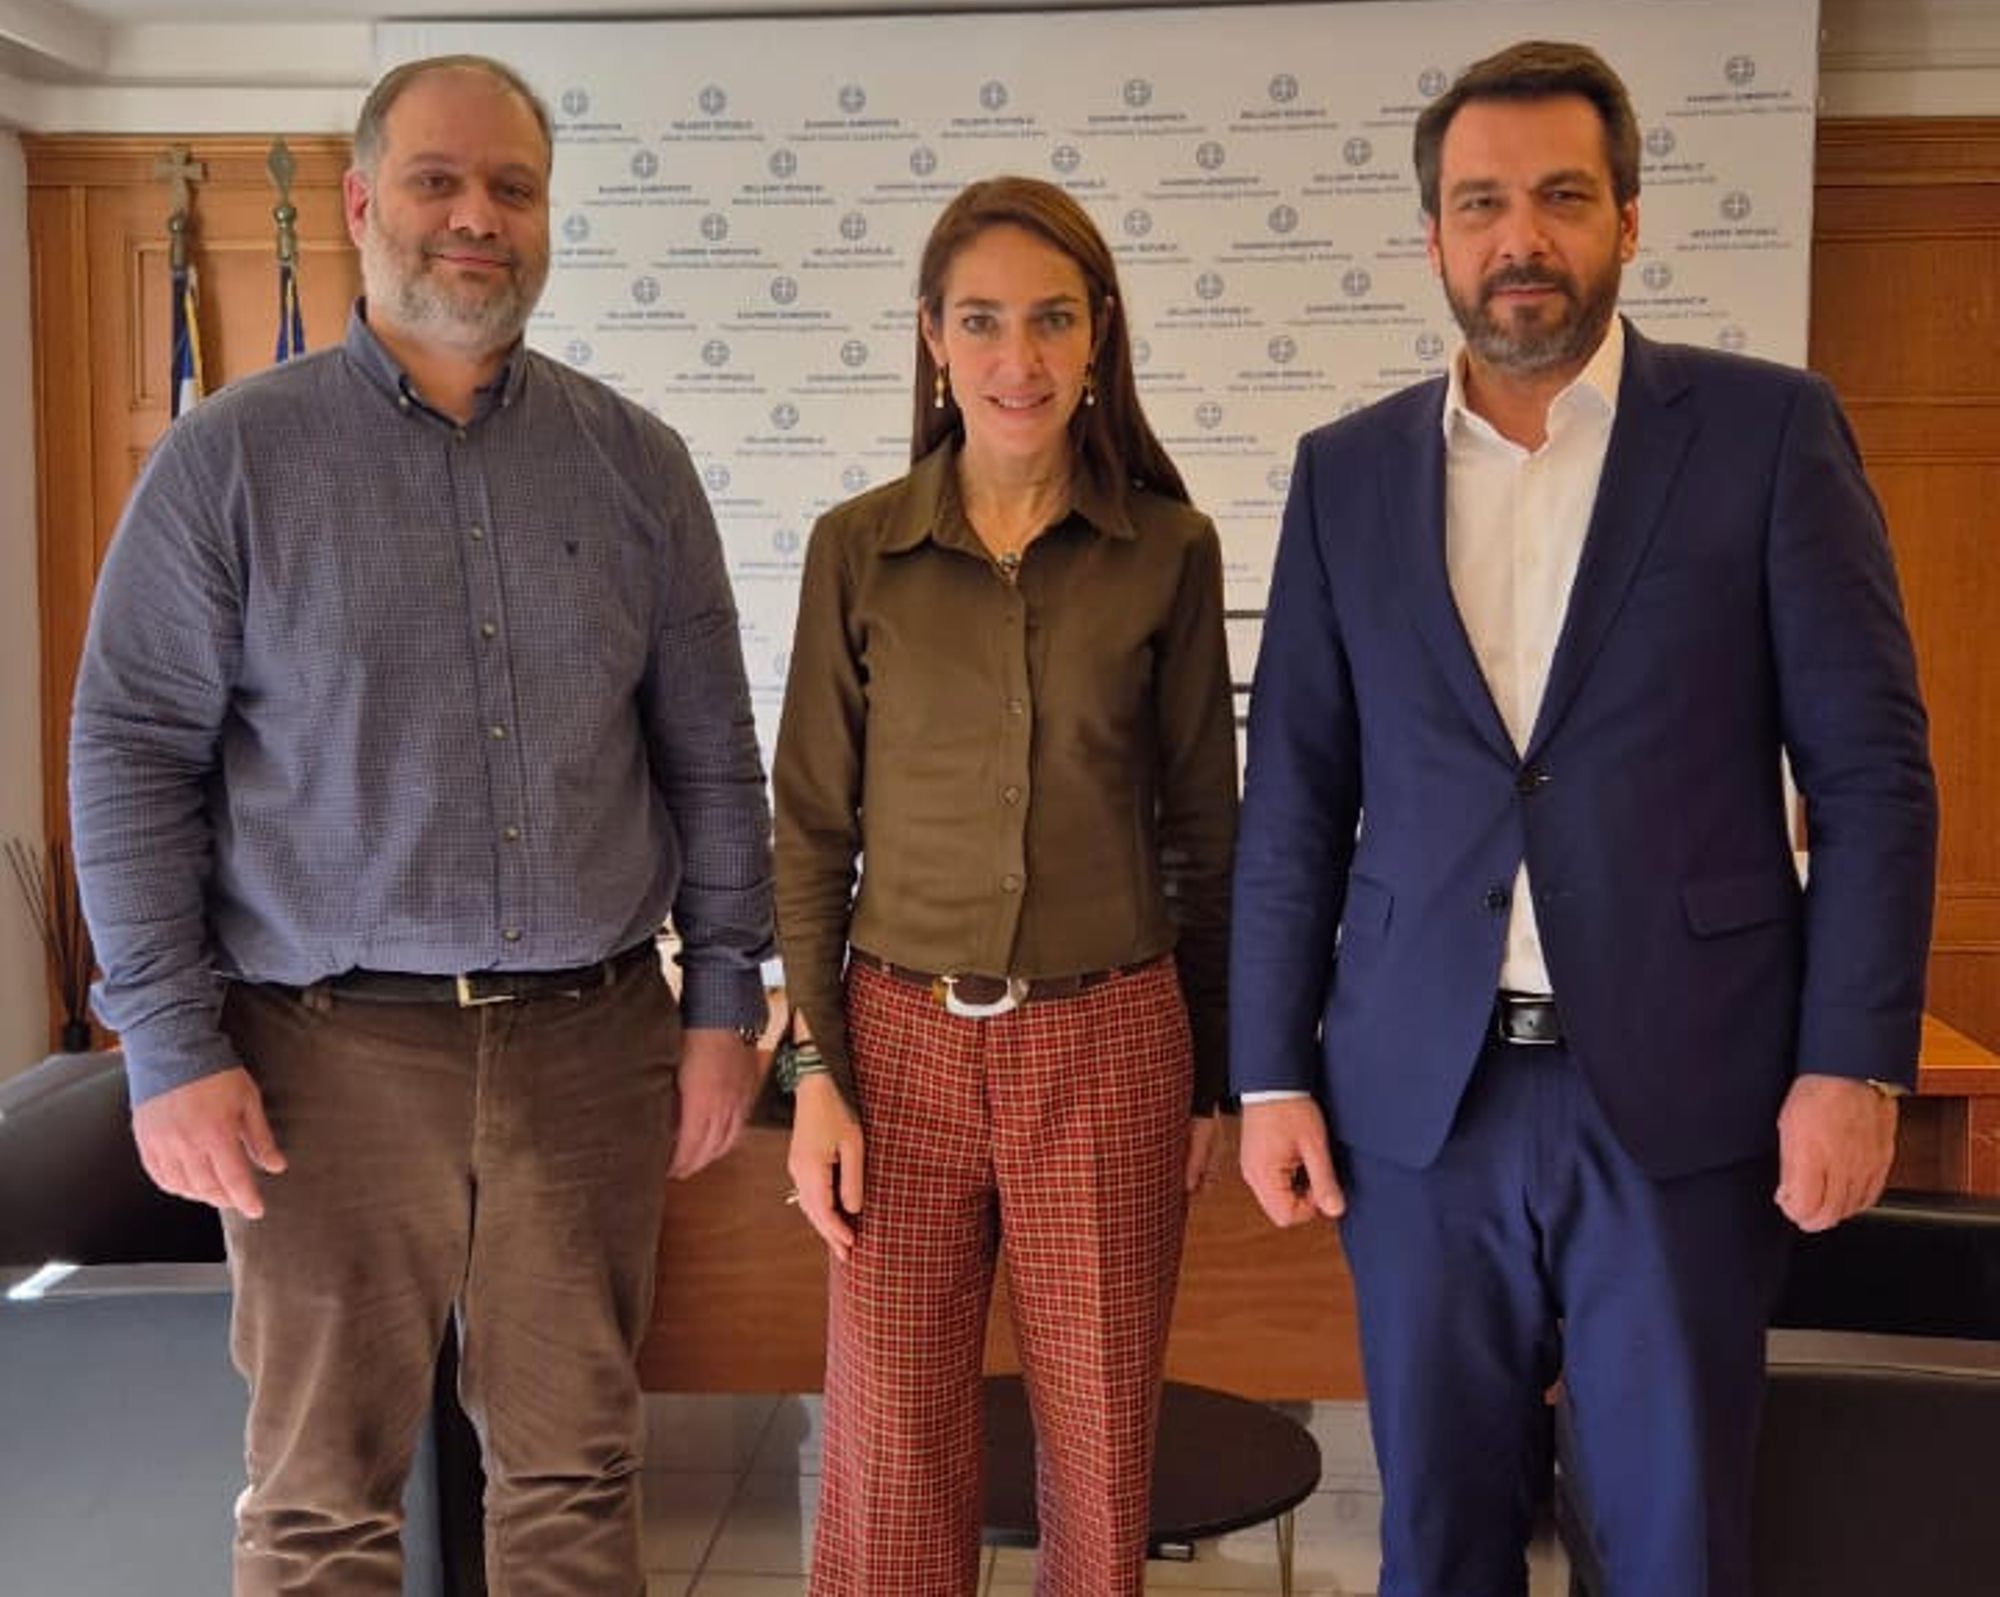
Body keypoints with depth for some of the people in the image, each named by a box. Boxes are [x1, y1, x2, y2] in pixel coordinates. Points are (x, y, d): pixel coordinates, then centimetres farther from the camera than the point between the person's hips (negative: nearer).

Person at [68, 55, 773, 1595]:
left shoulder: (633, 459, 6)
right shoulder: (233, 456, -1)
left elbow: (712, 756, 8)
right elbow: (132, 760, -3)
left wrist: (724, 1000, 4)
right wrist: (173, 1048, -8)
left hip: (590, 1039, 2)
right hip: (335, 1051, -2)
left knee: (577, 1466, 12)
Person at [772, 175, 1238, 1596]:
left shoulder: (1170, 550, -1)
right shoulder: (858, 547, 0)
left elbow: (1203, 832, 5)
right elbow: (813, 828, 3)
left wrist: (1211, 1076, 7)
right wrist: (816, 1072, -2)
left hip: (1108, 1046, 0)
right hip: (905, 1040, 0)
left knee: (1102, 1451, 12)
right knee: (893, 1458, 8)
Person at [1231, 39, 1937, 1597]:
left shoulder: (1766, 429, 0)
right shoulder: (1348, 472, 7)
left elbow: (1872, 767, -2)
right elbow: (1296, 794, 7)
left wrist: (1855, 1061, -8)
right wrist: (1272, 1070, 3)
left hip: (1683, 1088, -2)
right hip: (1422, 1091, 2)